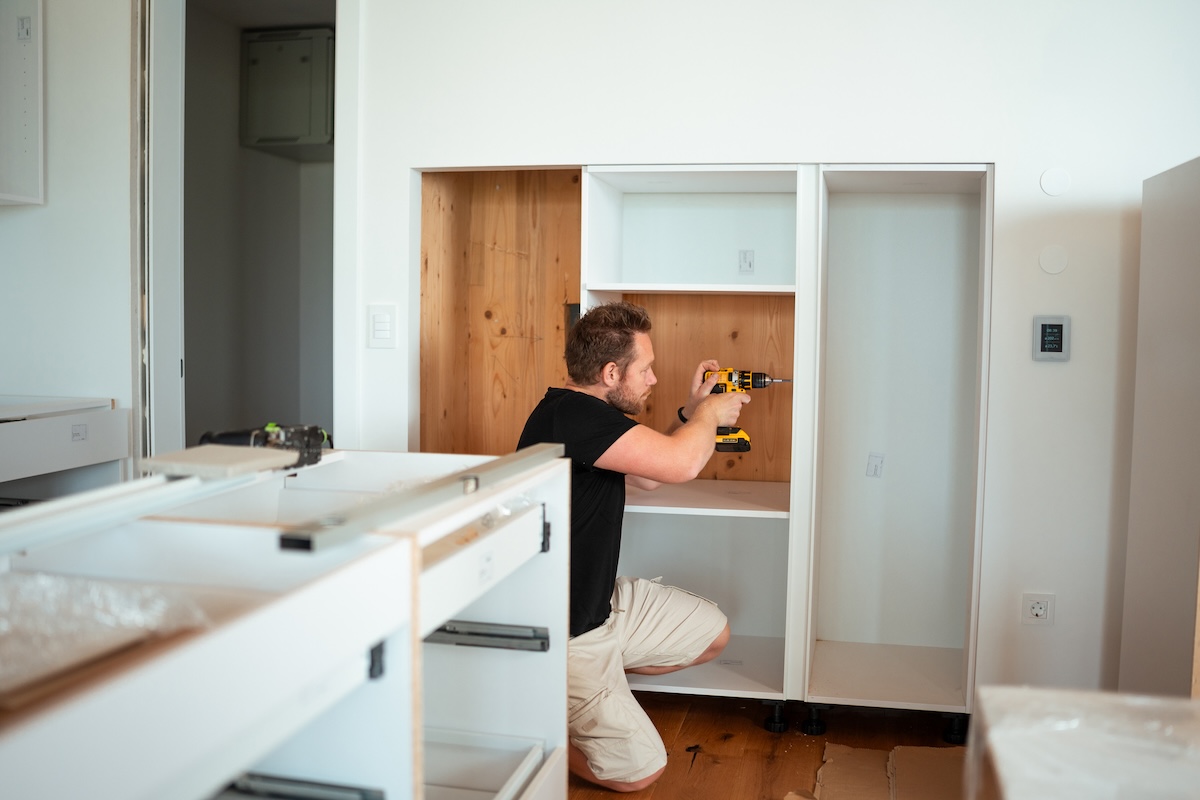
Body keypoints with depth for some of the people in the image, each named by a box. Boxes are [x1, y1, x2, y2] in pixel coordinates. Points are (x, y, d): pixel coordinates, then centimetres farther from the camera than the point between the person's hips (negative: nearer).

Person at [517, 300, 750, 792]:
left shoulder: (592, 414, 5)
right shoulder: (570, 415, -28)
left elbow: (648, 475, 19)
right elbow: (680, 464, -35)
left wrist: (691, 412, 8)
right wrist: (709, 414, -14)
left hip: (604, 600, 10)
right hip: (558, 633, -10)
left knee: (713, 633, 17)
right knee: (640, 770, -4)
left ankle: (590, 683, 19)